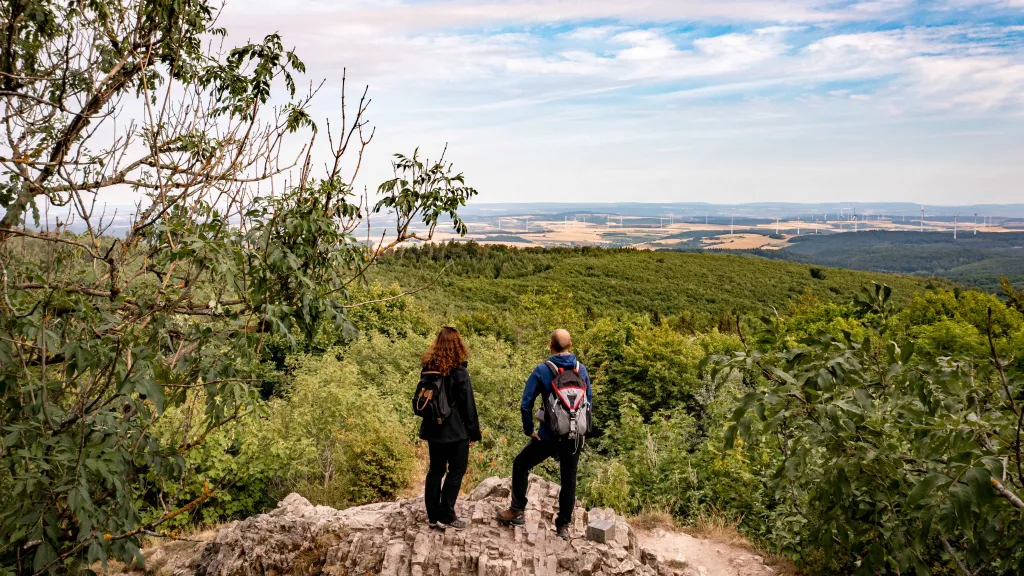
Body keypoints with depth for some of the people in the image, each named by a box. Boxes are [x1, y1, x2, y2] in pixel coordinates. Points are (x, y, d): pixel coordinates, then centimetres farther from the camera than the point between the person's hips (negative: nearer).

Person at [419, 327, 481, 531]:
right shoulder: (459, 372, -15)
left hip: (433, 428, 6)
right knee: (456, 471, 5)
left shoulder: (429, 368, 2)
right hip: (455, 430, -6)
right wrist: (474, 433, -3)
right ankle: (446, 517, 6)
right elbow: (468, 405, -11)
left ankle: (433, 515, 19)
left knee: (436, 470, 13)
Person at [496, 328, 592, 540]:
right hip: (575, 437, 3)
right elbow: (589, 402, 6)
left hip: (549, 435, -3)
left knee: (520, 465, 17)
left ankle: (517, 511, 19)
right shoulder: (582, 370, 1)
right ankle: (564, 525, 22)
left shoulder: (542, 370, -10)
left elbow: (526, 403, -12)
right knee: (569, 479, 15)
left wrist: (529, 429, -1)